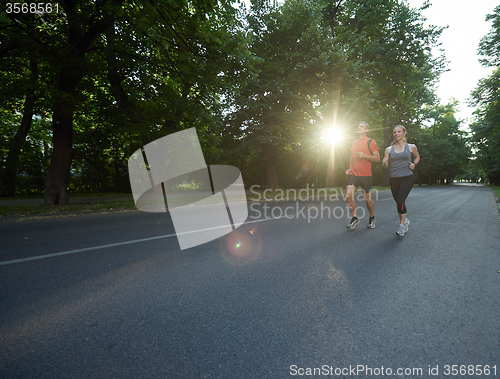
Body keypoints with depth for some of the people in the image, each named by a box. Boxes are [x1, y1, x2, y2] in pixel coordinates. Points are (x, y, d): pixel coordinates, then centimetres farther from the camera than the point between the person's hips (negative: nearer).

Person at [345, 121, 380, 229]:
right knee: (349, 195, -14)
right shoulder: (354, 142, 15)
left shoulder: (370, 141, -1)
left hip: (365, 175, -4)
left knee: (367, 199, 5)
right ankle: (354, 218, 2)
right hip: (353, 174, 4)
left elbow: (377, 158, -5)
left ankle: (372, 218, 31)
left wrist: (364, 156, -20)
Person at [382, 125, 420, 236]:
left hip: (407, 178, -2)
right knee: (398, 202, 12)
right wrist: (384, 163, -19)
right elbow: (385, 166, 3)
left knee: (400, 201, -18)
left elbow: (417, 157, 22)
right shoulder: (389, 149, 4)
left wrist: (414, 164, 2)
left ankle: (402, 225, -2)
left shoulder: (411, 147, 4)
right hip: (393, 179, 2)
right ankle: (405, 220, 38)